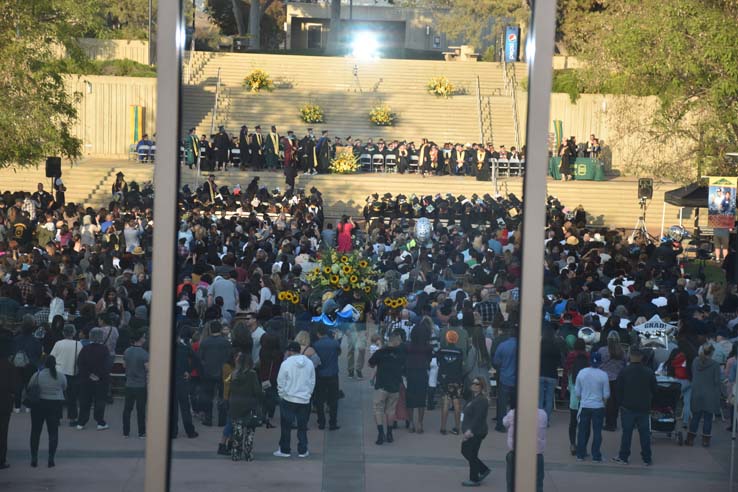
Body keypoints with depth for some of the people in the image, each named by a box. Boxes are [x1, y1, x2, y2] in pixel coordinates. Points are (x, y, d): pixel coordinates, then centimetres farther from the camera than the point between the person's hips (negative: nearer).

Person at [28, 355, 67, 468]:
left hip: (39, 405, -1)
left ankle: (34, 459, 9)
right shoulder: (61, 376, -3)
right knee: (53, 432, 7)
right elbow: (64, 388, 8)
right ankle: (51, 459, 0)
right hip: (55, 405, 1)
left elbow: (29, 387, -2)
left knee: (35, 432, 10)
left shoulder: (37, 375, -8)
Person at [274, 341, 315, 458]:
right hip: (305, 400, 3)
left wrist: (282, 395, 8)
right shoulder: (309, 363, 1)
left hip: (289, 399, -3)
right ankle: (302, 451, 13)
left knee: (286, 426, 7)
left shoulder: (286, 363, -11)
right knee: (302, 426, 11)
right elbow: (312, 381, 8)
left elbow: (281, 382, -6)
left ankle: (284, 450, 10)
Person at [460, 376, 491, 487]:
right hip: (470, 432, 10)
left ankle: (474, 479, 13)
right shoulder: (474, 398, 12)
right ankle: (484, 470, 27)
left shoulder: (481, 400, -19)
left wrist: (470, 431, -27)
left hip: (476, 433, -10)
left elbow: (478, 417, -25)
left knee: (471, 455, 0)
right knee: (465, 451, 17)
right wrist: (465, 430, 12)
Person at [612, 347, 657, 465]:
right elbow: (654, 390, 6)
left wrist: (621, 403, 10)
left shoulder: (624, 372, -8)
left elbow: (618, 390, -4)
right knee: (645, 433, 6)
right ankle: (647, 459, 9)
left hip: (627, 407, -1)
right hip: (644, 408, 1)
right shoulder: (649, 373, -3)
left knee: (626, 433, 6)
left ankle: (623, 457, 10)